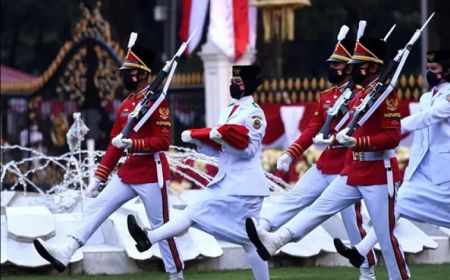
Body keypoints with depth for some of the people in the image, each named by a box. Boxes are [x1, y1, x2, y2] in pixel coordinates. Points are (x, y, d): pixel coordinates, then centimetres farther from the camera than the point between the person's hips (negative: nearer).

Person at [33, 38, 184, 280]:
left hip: (152, 174, -8)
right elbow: (114, 146, 17)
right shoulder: (125, 105, 14)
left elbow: (163, 141, -17)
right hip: (128, 172, 8)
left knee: (161, 227, -1)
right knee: (97, 207, -5)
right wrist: (98, 178, 13)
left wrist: (132, 143, -28)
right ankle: (65, 252, -14)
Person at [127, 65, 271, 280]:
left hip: (244, 185, -8)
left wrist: (222, 138, -24)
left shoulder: (254, 112, -9)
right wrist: (196, 138, 3)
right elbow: (217, 149, 18)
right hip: (224, 181, 8)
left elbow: (249, 150, -15)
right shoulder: (228, 111, 17)